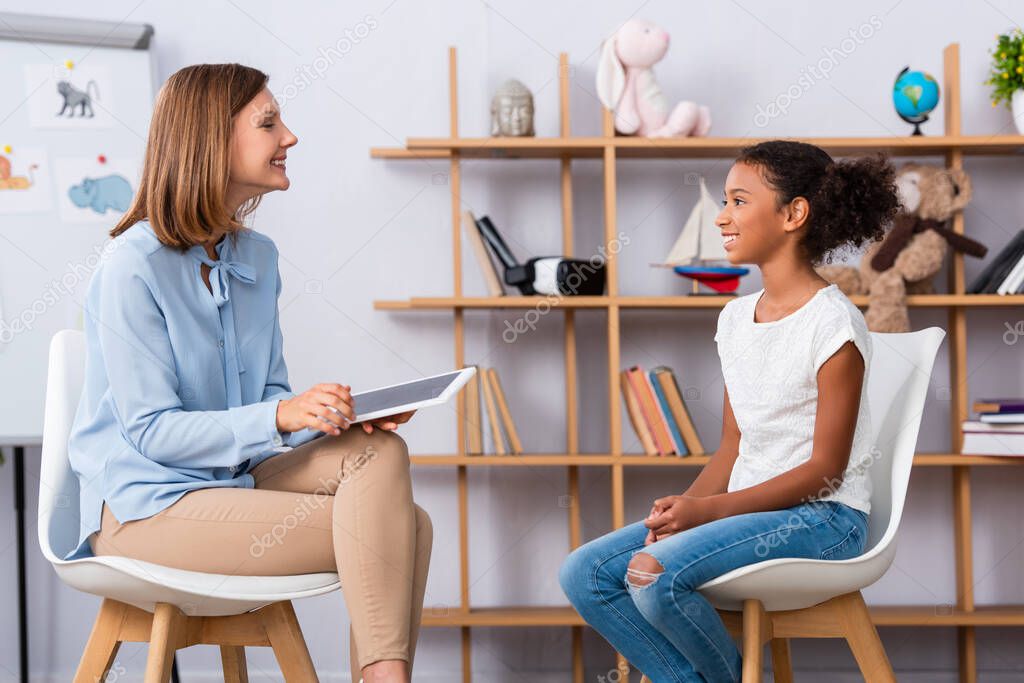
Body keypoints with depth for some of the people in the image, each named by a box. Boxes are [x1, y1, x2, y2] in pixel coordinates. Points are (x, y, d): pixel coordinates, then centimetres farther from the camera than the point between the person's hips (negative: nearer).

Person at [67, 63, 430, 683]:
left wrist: (343, 414, -10)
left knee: (381, 453, -20)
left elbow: (272, 394, 12)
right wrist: (281, 417, -28)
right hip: (146, 506, -7)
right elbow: (151, 430, -17)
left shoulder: (257, 256, 10)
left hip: (235, 478, 7)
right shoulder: (133, 267, -13)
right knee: (374, 532, -23)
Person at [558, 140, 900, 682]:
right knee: (584, 574, -7)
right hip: (746, 509, 8)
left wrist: (708, 508, -19)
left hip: (823, 518, -8)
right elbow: (732, 451, 14)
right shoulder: (736, 318, 12)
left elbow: (826, 466, -14)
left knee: (654, 572, -29)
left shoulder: (832, 322, -12)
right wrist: (684, 506, -7)